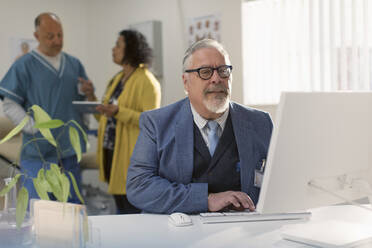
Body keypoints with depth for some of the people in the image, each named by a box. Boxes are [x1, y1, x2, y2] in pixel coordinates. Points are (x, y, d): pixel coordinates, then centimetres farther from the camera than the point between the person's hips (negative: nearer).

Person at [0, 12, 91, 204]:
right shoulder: (24, 65, -3)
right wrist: (35, 128, -13)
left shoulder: (74, 64, 13)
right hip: (38, 152, -5)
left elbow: (85, 100, 20)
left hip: (70, 151, 5)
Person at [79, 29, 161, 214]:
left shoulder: (147, 82, -11)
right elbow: (106, 119, 16)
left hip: (132, 158, -8)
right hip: (111, 153, 8)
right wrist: (90, 96, 4)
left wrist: (119, 111, -28)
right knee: (121, 211, 16)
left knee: (134, 211, -3)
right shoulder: (117, 79, 14)